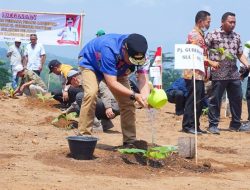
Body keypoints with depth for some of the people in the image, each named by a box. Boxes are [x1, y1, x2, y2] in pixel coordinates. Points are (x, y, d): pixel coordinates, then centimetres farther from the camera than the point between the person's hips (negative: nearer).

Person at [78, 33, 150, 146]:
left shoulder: (139, 54, -29)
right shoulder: (109, 49, -44)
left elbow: (143, 79, -33)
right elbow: (112, 83, -44)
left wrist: (145, 97, -54)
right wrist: (134, 95, -52)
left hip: (116, 69, 5)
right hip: (90, 62, -5)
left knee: (127, 101, -6)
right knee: (91, 93, -29)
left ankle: (130, 140, 4)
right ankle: (84, 136, -21)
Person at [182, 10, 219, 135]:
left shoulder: (200, 35, 20)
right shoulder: (194, 35, -11)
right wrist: (210, 62, -19)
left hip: (199, 74, 10)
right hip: (193, 74, -10)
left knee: (199, 101, 10)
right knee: (192, 100, -8)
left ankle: (195, 126, 15)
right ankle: (187, 126, -4)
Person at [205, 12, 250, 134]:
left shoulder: (236, 37, 13)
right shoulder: (212, 35, -3)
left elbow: (240, 54, 17)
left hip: (234, 74, 6)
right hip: (218, 74, -6)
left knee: (237, 99, 9)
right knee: (215, 100, -1)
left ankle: (236, 124, 21)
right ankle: (213, 125, 7)